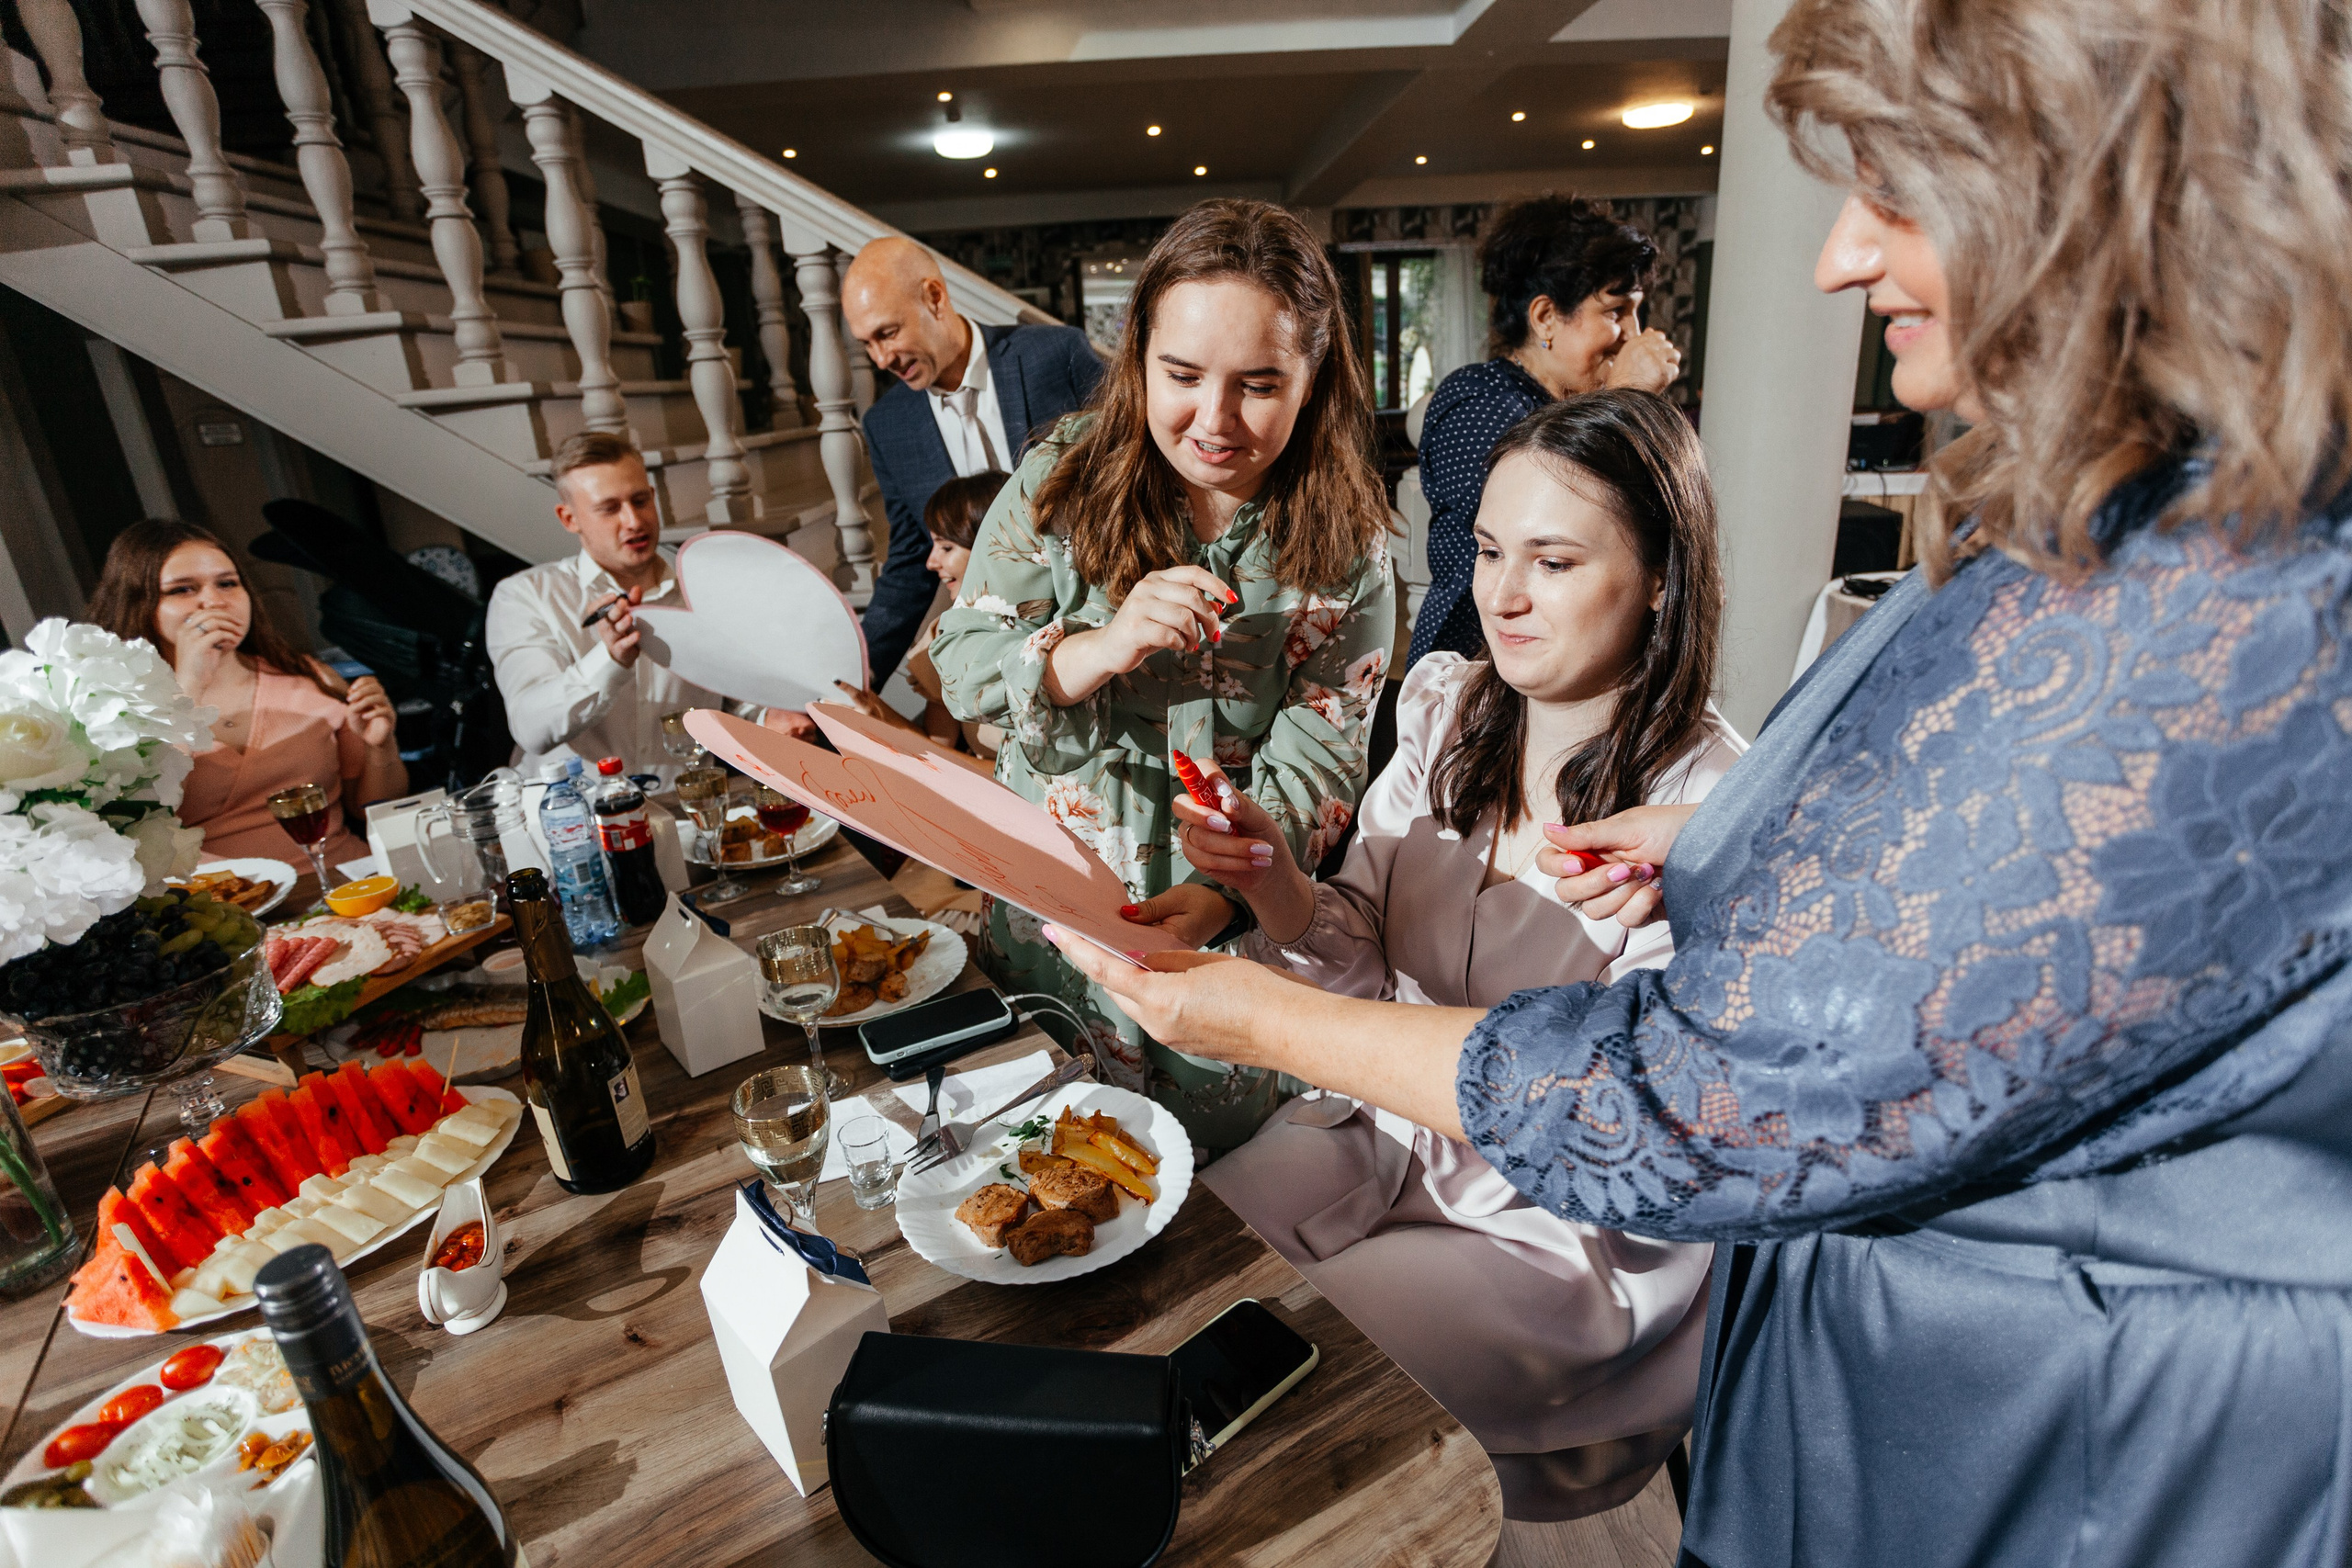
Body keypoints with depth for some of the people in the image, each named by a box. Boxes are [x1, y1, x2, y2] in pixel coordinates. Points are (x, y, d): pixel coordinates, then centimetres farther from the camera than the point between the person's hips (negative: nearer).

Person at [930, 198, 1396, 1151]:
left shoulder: (1347, 547, -10)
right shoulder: (1059, 485, -7)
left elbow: (1314, 765, -15)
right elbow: (962, 666, -7)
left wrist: (1218, 891, -33)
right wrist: (1098, 650, -27)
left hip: (1233, 936, -1)